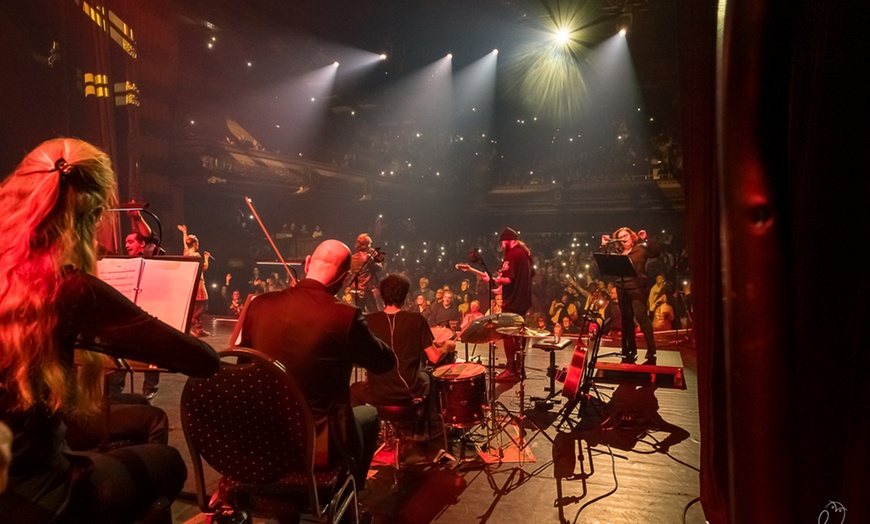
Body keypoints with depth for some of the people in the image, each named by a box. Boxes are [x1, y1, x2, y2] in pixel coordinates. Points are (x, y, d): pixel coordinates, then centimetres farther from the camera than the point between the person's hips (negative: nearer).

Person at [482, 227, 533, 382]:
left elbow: (510, 279, -23)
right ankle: (518, 367, 23)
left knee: (507, 333, -5)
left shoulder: (512, 254, -16)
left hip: (513, 301, -10)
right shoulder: (525, 252, 14)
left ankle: (511, 370, -5)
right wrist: (502, 281, 20)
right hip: (523, 299, 10)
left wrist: (492, 279, -15)